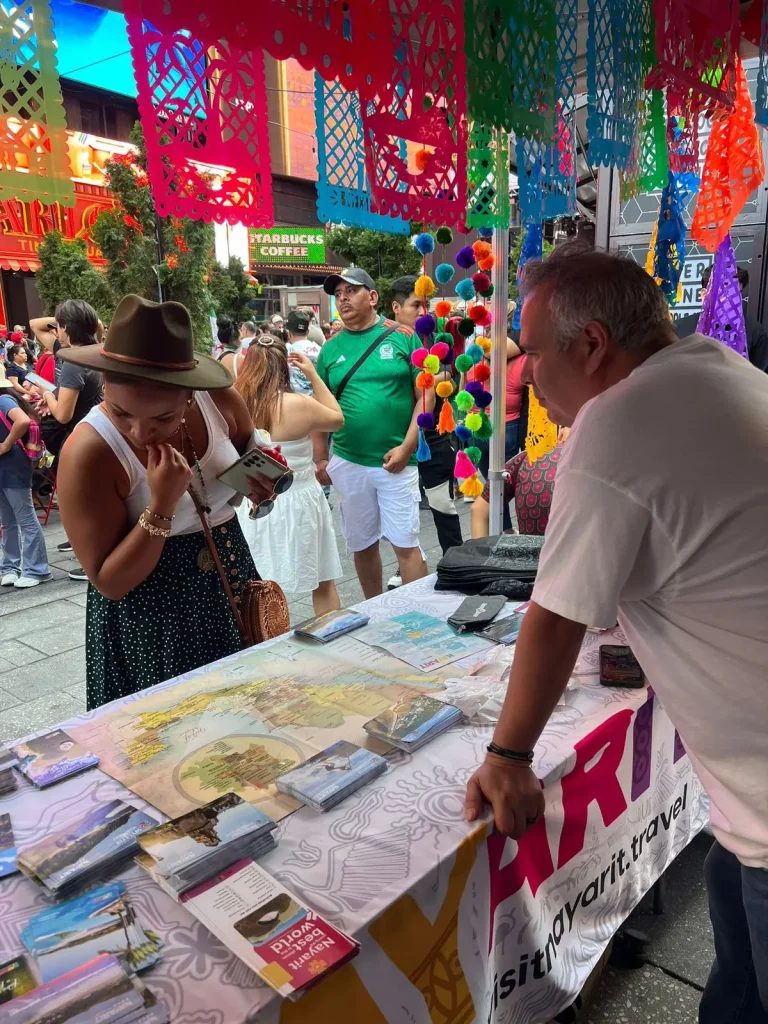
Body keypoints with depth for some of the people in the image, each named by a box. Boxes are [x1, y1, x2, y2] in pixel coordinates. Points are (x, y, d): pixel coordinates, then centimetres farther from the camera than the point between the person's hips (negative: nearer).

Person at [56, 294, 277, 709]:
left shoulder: (219, 400, -13)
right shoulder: (88, 453, -24)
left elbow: (250, 450, 12)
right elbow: (110, 583, -20)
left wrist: (260, 478, -11)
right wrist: (162, 505, -32)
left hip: (230, 593, 5)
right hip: (150, 622, -4)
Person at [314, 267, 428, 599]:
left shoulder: (403, 338, -2)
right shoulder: (330, 349, 7)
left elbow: (425, 396, -4)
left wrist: (406, 447, -12)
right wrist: (321, 459, 5)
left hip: (395, 462, -3)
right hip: (347, 463, 3)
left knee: (406, 544, -2)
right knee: (362, 545, 13)